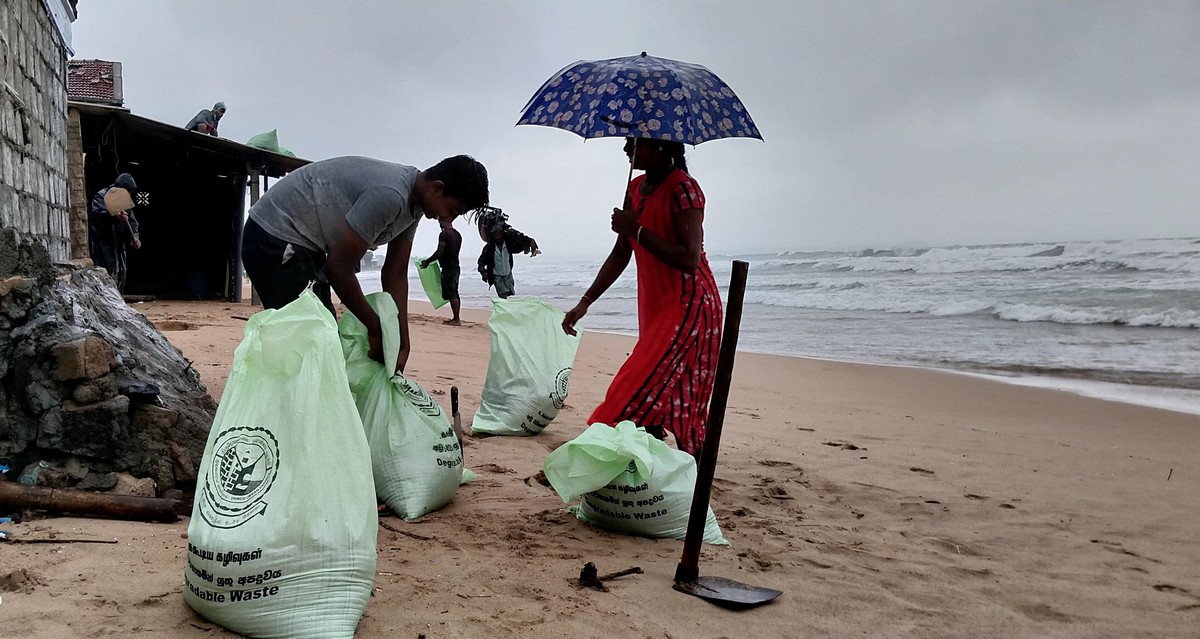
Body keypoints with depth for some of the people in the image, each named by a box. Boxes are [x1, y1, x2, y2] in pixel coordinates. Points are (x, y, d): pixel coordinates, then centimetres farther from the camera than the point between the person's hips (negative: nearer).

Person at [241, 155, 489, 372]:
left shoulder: (414, 202, 1)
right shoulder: (389, 195, -29)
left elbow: (396, 274, 5)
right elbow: (338, 268, -25)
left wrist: (402, 342, -1)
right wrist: (376, 328, -15)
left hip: (301, 243, 10)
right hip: (273, 238, -10)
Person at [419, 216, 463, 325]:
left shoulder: (444, 234, -14)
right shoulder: (457, 234, 14)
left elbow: (440, 252, -18)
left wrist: (427, 261, -7)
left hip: (448, 268, -9)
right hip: (455, 267, 9)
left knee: (451, 295, -8)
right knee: (454, 294, 12)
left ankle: (456, 319, -8)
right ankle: (456, 318, 15)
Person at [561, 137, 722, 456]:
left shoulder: (682, 188, -16)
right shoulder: (636, 188, 9)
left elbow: (690, 260, -25)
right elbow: (620, 255, 13)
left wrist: (637, 231, -21)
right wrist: (584, 303, 8)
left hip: (688, 305, -9)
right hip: (654, 307, 9)